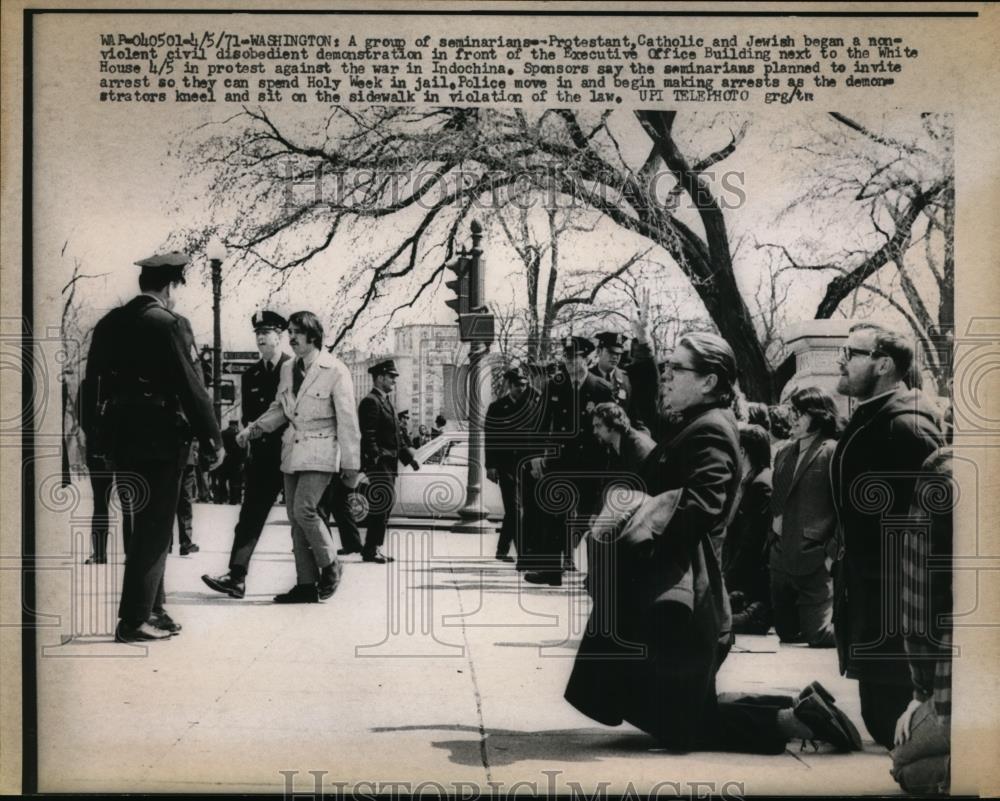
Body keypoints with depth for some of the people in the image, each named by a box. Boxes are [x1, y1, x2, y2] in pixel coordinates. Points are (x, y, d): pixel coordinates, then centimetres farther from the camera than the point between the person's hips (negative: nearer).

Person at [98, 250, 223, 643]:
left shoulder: (115, 321, 8)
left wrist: (96, 435, 19)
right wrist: (213, 439, -7)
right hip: (159, 439, -8)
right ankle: (134, 620, 2)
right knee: (154, 529, 0)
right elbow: (190, 387, -15)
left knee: (145, 526, 19)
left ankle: (150, 608, 28)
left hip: (124, 437, 8)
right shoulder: (167, 324, -15)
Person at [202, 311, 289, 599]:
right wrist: (252, 439, 1)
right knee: (250, 516, -3)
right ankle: (236, 576, -8)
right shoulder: (250, 375, 11)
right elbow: (247, 416, 14)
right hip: (262, 456, 5)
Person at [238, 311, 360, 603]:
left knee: (304, 509, -19)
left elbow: (347, 420, -8)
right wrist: (254, 428, 2)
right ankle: (306, 584, 13)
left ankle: (330, 566, 3)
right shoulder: (287, 368, 9)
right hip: (293, 450, 7)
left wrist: (351, 463, -6)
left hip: (320, 450, -7)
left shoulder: (335, 370, -10)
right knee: (295, 517, 6)